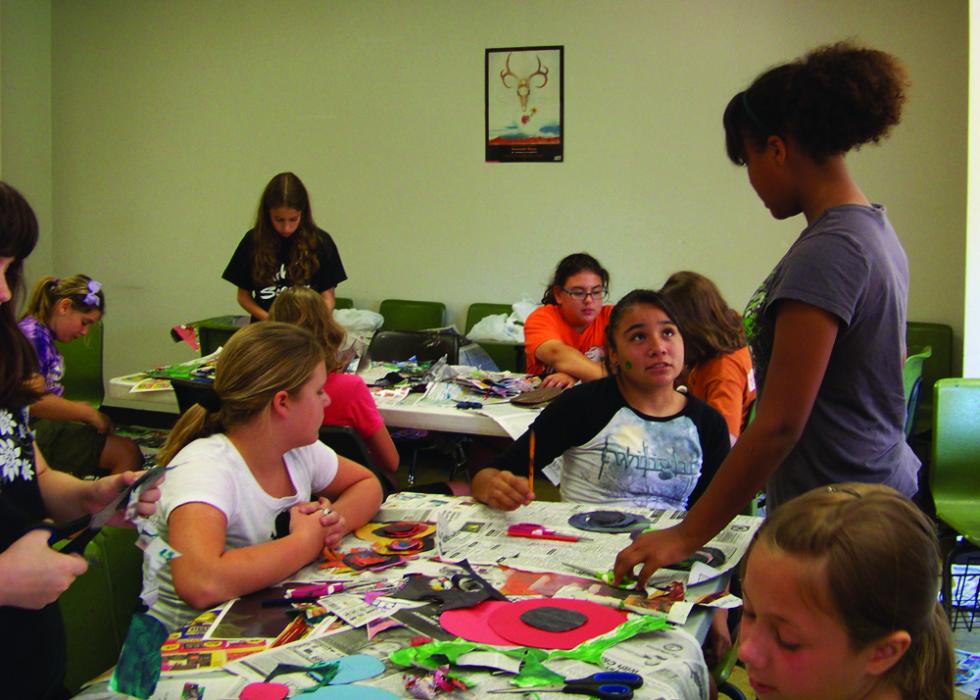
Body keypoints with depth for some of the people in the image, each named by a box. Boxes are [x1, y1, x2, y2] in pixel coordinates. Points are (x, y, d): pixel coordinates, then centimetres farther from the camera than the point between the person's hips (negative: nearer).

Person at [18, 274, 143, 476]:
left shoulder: (44, 336, 17)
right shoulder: (32, 334, -13)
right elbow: (34, 401, -21)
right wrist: (88, 414, -11)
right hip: (33, 430, -10)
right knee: (127, 453, -20)